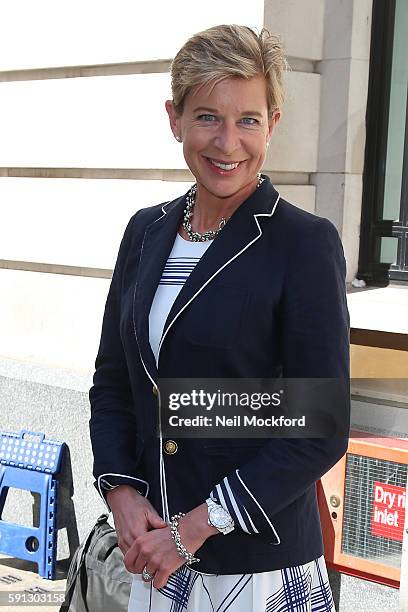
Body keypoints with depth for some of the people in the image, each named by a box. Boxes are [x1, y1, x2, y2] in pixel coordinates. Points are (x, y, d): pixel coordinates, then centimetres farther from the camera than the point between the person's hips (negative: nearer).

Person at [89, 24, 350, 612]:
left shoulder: (306, 242, -13)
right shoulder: (147, 230, 4)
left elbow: (321, 433, -14)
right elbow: (112, 383, 9)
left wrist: (199, 524, -15)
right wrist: (122, 493, -5)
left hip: (260, 564, -4)